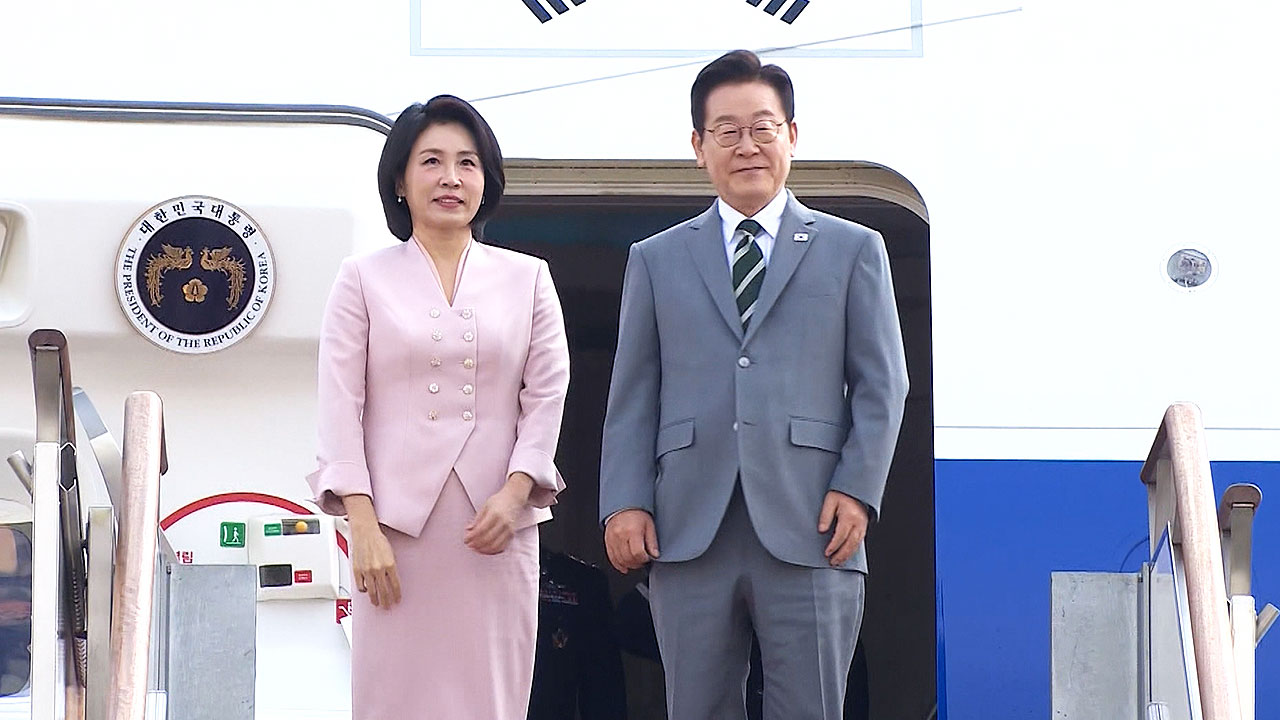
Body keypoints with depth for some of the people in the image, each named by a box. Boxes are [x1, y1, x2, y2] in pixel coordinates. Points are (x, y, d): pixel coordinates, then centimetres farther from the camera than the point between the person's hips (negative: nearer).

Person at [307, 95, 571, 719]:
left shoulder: (527, 278, 14)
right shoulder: (364, 278, 8)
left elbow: (546, 396, 8)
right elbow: (340, 407, 2)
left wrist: (514, 492, -8)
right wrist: (363, 523, -8)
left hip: (498, 523, 1)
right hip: (397, 523, -1)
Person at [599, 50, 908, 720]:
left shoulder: (853, 250, 13)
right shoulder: (656, 260, 16)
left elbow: (881, 384, 8)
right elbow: (633, 394, 11)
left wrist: (857, 489, -5)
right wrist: (625, 502, -1)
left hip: (808, 530, -1)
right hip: (689, 534, 2)